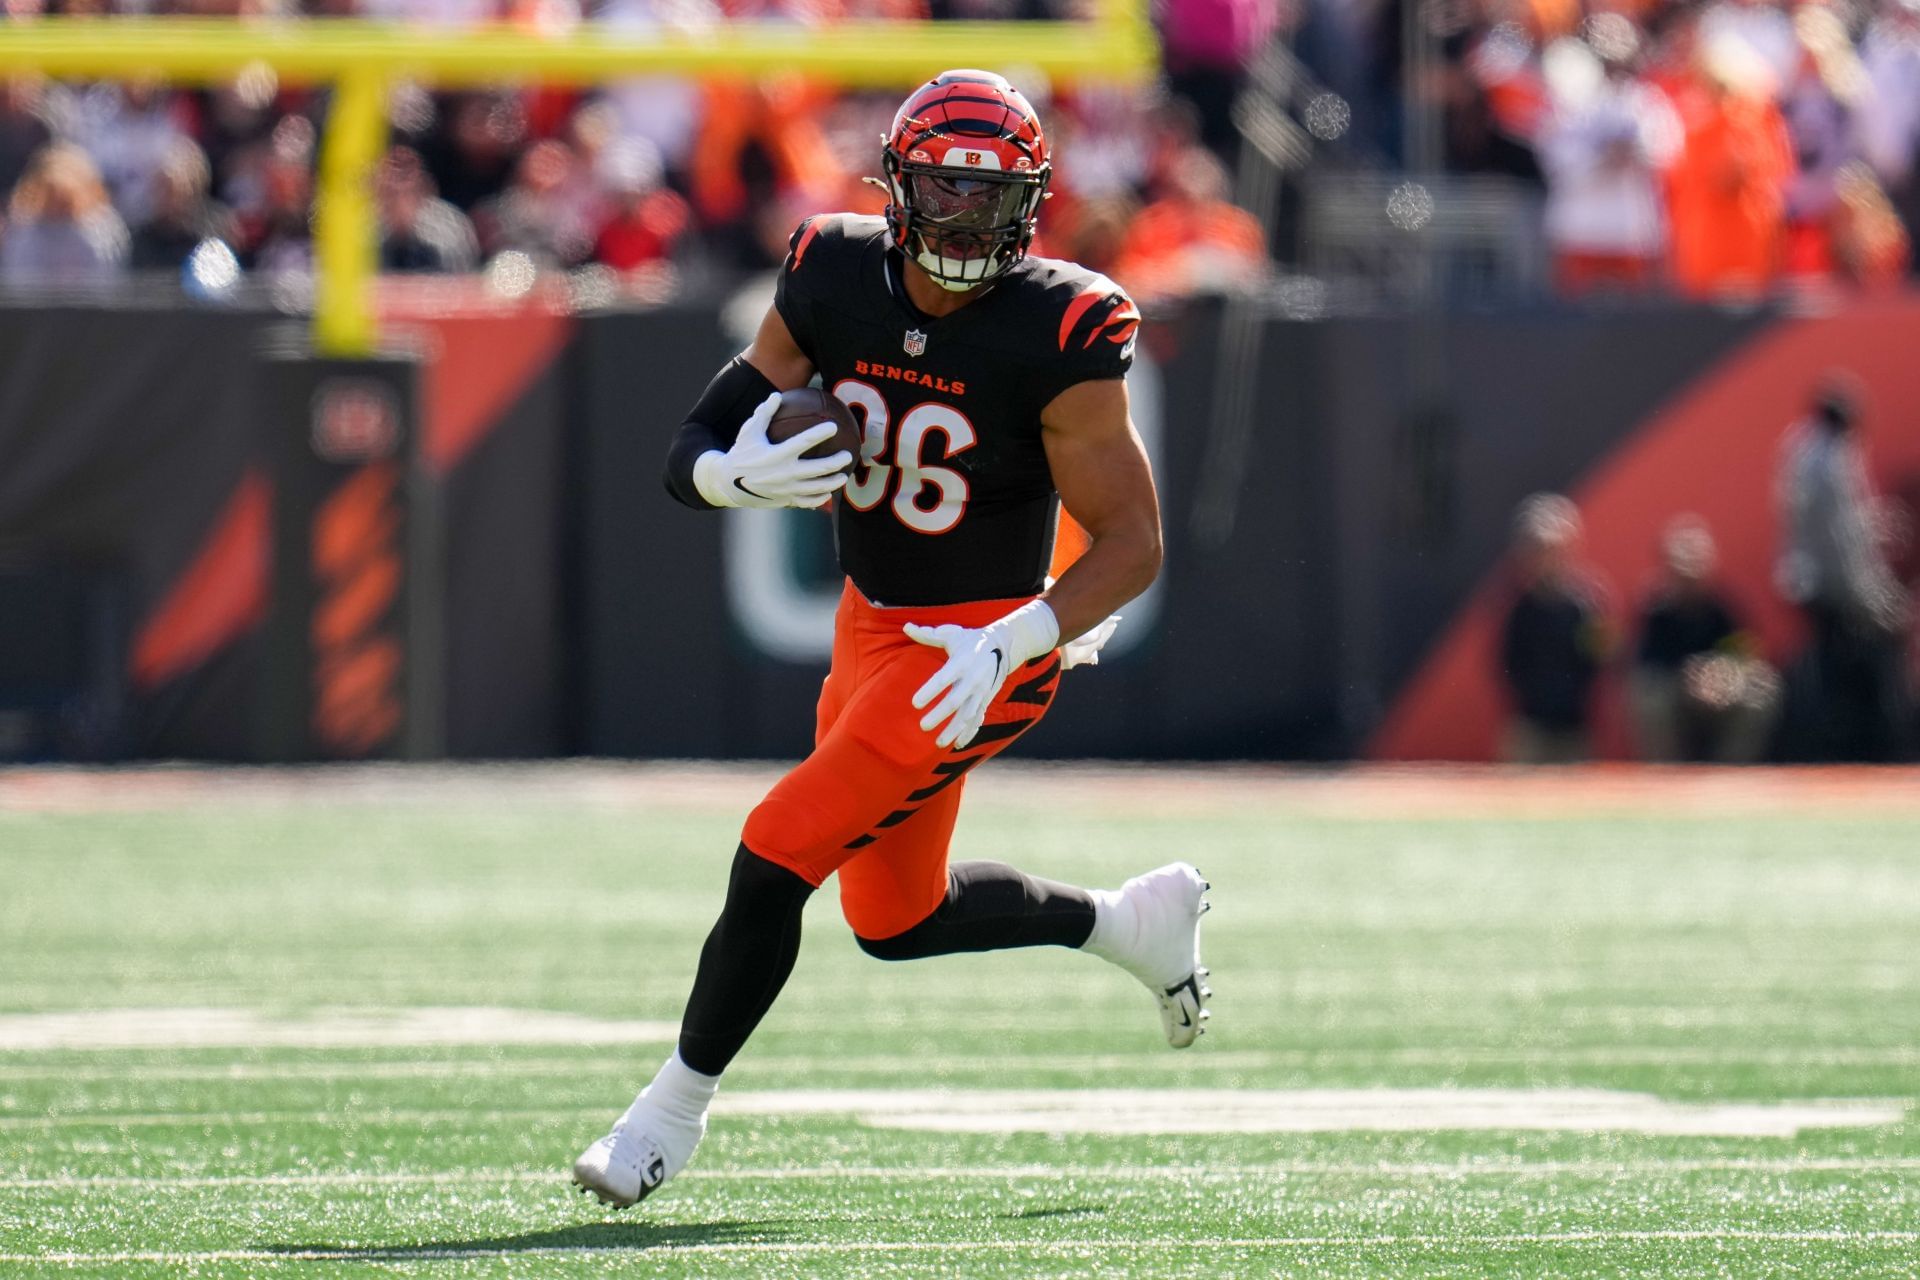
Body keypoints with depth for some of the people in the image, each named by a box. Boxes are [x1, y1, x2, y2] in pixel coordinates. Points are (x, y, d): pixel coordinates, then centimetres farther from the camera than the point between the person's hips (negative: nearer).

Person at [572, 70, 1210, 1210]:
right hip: (872, 627, 7)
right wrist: (738, 474, -29)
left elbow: (1133, 543, -18)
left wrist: (1010, 645, -32)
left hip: (980, 646, -7)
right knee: (898, 922, 20)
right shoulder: (833, 279, -8)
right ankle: (1130, 922, 43)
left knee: (777, 856, -15)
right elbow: (694, 451, -5)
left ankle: (677, 1108, 3)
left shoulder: (1058, 336, -22)